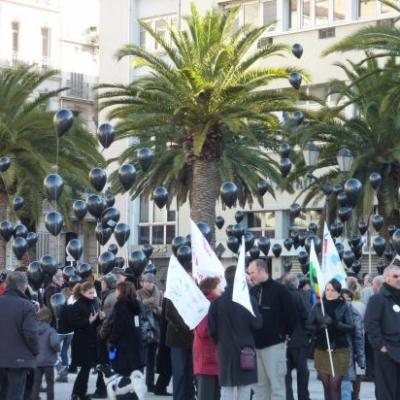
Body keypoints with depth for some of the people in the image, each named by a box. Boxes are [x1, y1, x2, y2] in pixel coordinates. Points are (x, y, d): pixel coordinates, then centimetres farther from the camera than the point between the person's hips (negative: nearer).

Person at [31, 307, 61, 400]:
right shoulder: (50, 330, -15)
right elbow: (55, 343, -28)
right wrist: (58, 349, -7)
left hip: (36, 361, 4)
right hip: (48, 361, -4)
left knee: (36, 382, 11)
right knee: (50, 382, 9)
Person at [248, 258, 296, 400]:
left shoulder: (279, 290, -6)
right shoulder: (252, 291, 11)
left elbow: (291, 314, -7)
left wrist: (285, 334, -2)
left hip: (274, 344, -6)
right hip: (255, 344, 6)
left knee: (276, 384, -3)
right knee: (259, 385, 9)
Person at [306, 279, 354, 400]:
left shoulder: (343, 307, 1)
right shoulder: (317, 306, 6)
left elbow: (351, 328, -7)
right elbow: (308, 326, 4)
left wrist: (335, 323, -22)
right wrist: (319, 327, -16)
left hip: (339, 351, -2)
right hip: (321, 351, 2)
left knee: (335, 385, -9)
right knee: (326, 386, 6)